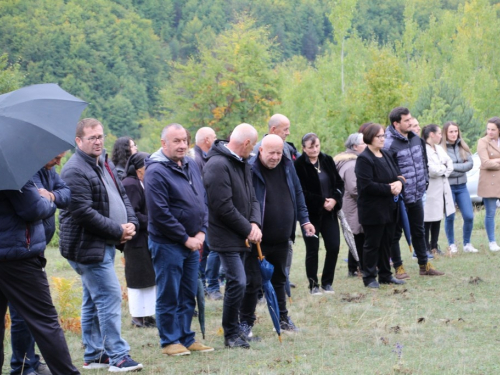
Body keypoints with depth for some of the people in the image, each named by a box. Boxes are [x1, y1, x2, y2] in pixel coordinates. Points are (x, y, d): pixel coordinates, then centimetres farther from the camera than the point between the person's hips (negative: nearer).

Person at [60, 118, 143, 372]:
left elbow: (122, 196, 19)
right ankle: (118, 356, -7)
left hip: (105, 244, 10)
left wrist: (131, 223, 0)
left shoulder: (106, 165, 14)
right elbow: (84, 212, -22)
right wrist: (118, 230, -18)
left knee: (93, 301, 14)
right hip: (87, 246, -10)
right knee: (110, 296, -10)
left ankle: (93, 356, 22)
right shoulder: (75, 171, -17)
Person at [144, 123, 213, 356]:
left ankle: (186, 338, 22)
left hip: (192, 243, 7)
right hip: (167, 244, -7)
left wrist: (201, 232, 2)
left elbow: (203, 200, 16)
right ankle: (169, 341, 10)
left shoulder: (191, 166, 10)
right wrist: (186, 238, -14)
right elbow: (159, 214, -19)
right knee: (169, 296, 1)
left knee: (188, 295, 13)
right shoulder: (156, 172, -15)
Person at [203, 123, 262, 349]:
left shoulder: (242, 164, 14)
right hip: (226, 236, -9)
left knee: (236, 282, 13)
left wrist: (254, 223, -4)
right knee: (238, 282, -12)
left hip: (241, 236, 9)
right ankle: (231, 334, -2)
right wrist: (247, 229, -13)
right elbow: (223, 206, -22)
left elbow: (252, 198, 16)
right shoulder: (218, 165, -18)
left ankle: (234, 330, 22)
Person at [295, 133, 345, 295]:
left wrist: (334, 199, -10)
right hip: (310, 213, -5)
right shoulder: (299, 165, -11)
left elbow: (339, 183, 8)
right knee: (312, 249, 1)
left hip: (329, 211, 5)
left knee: (334, 246, 1)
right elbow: (302, 192, -14)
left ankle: (327, 283, 15)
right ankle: (313, 285, 12)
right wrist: (322, 202, -16)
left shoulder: (327, 160, 6)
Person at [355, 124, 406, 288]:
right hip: (373, 210, -8)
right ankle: (369, 277, 7)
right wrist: (389, 189, -19)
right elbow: (366, 185, -21)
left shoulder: (386, 155, 13)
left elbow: (398, 174, 16)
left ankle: (385, 275, 23)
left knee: (387, 242, 13)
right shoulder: (364, 159, -14)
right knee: (372, 244, -1)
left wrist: (399, 182, -8)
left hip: (389, 208, 8)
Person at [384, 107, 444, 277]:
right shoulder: (390, 144, -19)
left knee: (418, 231, 17)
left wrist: (425, 180, 14)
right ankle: (398, 267, 15)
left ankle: (424, 265, 27)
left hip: (416, 196, 7)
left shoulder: (416, 139, 6)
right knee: (396, 233, 5)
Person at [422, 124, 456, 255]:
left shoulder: (439, 149, 12)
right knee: (428, 220, -3)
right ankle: (426, 248, 4)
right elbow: (432, 170, -23)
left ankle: (434, 246, 23)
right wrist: (444, 168, -4)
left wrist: (441, 170, -10)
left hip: (442, 189, 9)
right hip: (430, 189, -9)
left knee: (437, 218, 14)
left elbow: (450, 165, 10)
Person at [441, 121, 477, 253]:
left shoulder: (462, 146, 6)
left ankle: (467, 244, 14)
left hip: (462, 186, 4)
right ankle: (452, 245, 17)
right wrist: (461, 169, -13)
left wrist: (453, 167, -14)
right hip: (448, 187, -4)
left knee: (469, 216, -1)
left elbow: (470, 163, -4)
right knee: (450, 217, 3)